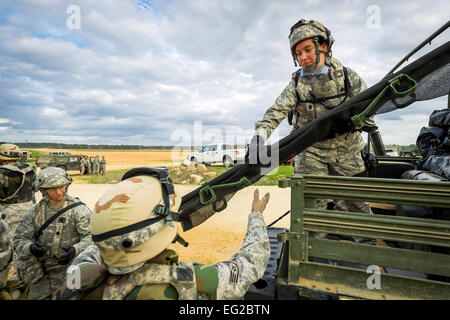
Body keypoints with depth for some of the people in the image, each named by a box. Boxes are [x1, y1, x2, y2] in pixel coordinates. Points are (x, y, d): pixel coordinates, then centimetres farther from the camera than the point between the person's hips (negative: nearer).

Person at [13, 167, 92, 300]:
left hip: (68, 272, -4)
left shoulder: (78, 210, -11)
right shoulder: (35, 211, 4)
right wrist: (31, 248, -17)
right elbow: (19, 239, 4)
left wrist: (75, 250, -35)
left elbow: (92, 237, -17)